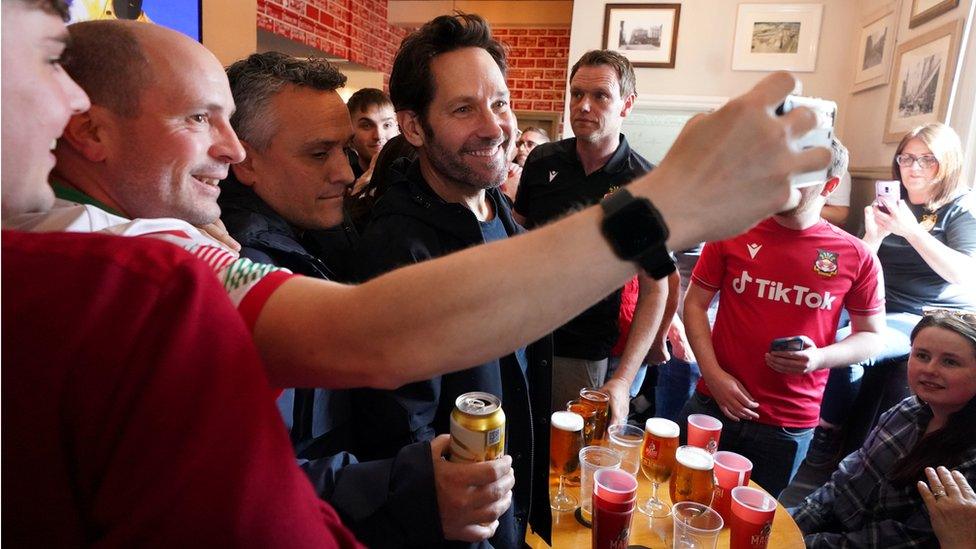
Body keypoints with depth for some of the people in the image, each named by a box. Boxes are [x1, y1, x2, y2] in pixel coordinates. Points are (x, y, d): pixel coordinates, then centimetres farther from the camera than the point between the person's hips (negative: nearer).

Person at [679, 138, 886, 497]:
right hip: (714, 405, 0)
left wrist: (819, 357, -15)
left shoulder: (857, 259, -4)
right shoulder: (733, 233, -4)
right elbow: (694, 303, 0)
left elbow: (872, 336, 5)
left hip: (789, 426, 0)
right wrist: (714, 374, -10)